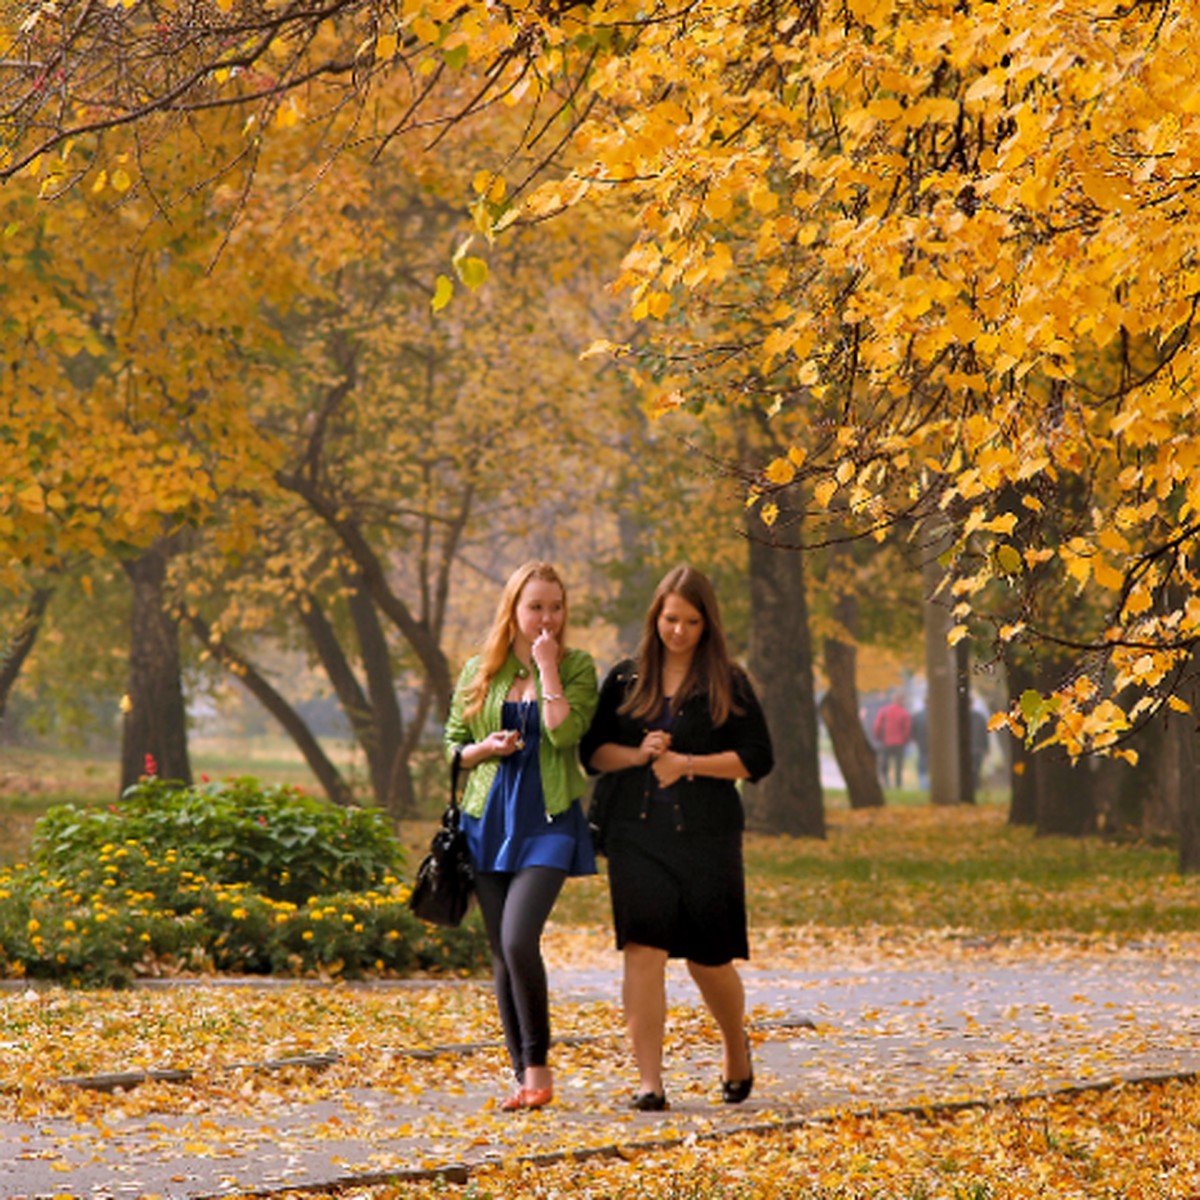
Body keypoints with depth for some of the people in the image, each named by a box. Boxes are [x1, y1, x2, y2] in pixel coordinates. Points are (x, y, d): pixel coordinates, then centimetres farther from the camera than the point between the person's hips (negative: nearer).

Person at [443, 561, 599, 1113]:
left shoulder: (576, 667, 1)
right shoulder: (479, 672, 9)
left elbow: (565, 732, -14)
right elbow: (452, 744, 14)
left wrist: (548, 667, -11)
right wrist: (484, 749, -6)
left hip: (547, 823, -4)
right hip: (489, 819, 4)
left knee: (518, 941, -19)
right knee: (502, 956, 4)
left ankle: (538, 1068, -7)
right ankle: (524, 1077, 12)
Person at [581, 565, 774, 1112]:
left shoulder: (728, 684, 4)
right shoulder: (625, 680, 10)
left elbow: (757, 758, -2)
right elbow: (592, 750, 11)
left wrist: (686, 764, -11)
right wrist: (638, 755, -9)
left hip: (706, 838, -1)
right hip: (637, 836, 1)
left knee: (708, 958, 5)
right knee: (643, 952, -9)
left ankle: (736, 1047, 34)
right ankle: (648, 1081, -9)